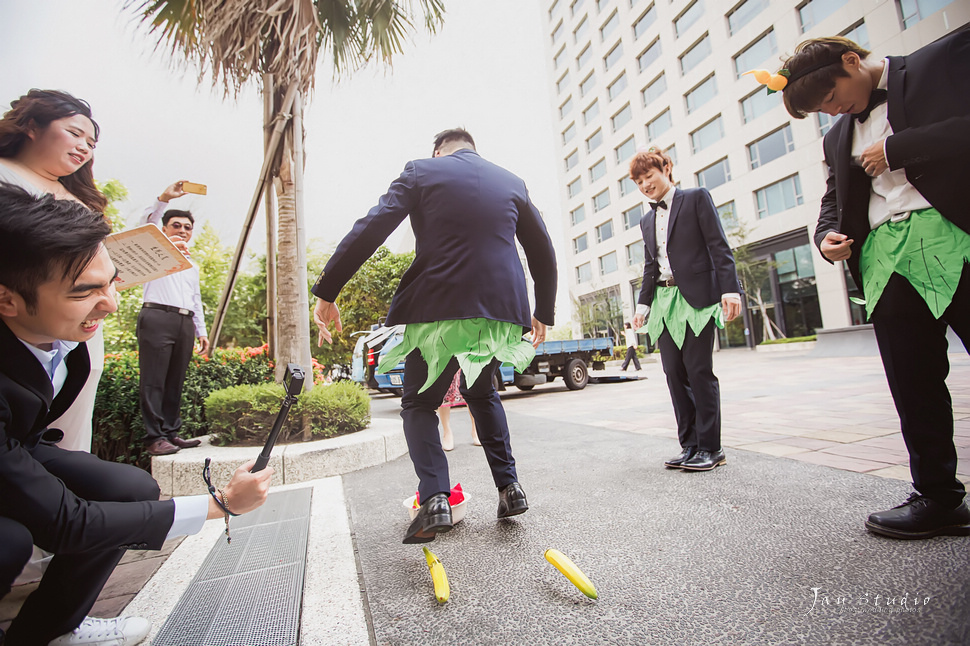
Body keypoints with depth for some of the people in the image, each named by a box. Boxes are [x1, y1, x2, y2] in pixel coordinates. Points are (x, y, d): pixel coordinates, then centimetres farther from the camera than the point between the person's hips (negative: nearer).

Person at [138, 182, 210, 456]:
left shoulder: (192, 265, 28)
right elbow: (146, 222, -6)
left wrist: (202, 331, 19)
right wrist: (164, 198, -18)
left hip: (185, 323, 5)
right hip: (157, 318, -5)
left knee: (176, 382, 4)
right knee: (154, 380, -8)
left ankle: (171, 432, 7)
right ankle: (154, 437, -9)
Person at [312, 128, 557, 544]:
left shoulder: (422, 171, 7)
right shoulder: (511, 182, 17)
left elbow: (369, 230, -4)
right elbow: (543, 253, 17)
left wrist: (326, 293, -1)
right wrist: (543, 312, 27)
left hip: (439, 307, -4)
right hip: (501, 308, 4)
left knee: (419, 403, 15)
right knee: (482, 393, 27)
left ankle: (434, 498, 0)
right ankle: (508, 485, 21)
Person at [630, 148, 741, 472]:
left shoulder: (696, 198, 4)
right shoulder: (647, 222, 20)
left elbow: (719, 246, -4)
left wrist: (730, 289, -13)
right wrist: (643, 304, 10)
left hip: (696, 297, -6)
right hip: (663, 302, 6)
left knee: (699, 371, -6)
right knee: (674, 373, 3)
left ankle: (710, 447, 5)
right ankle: (690, 445, 12)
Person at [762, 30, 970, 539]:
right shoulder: (838, 137, 22)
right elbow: (834, 200, 24)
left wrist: (896, 149, -7)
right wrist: (827, 236, 4)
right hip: (886, 264, 5)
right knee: (914, 388, 7)